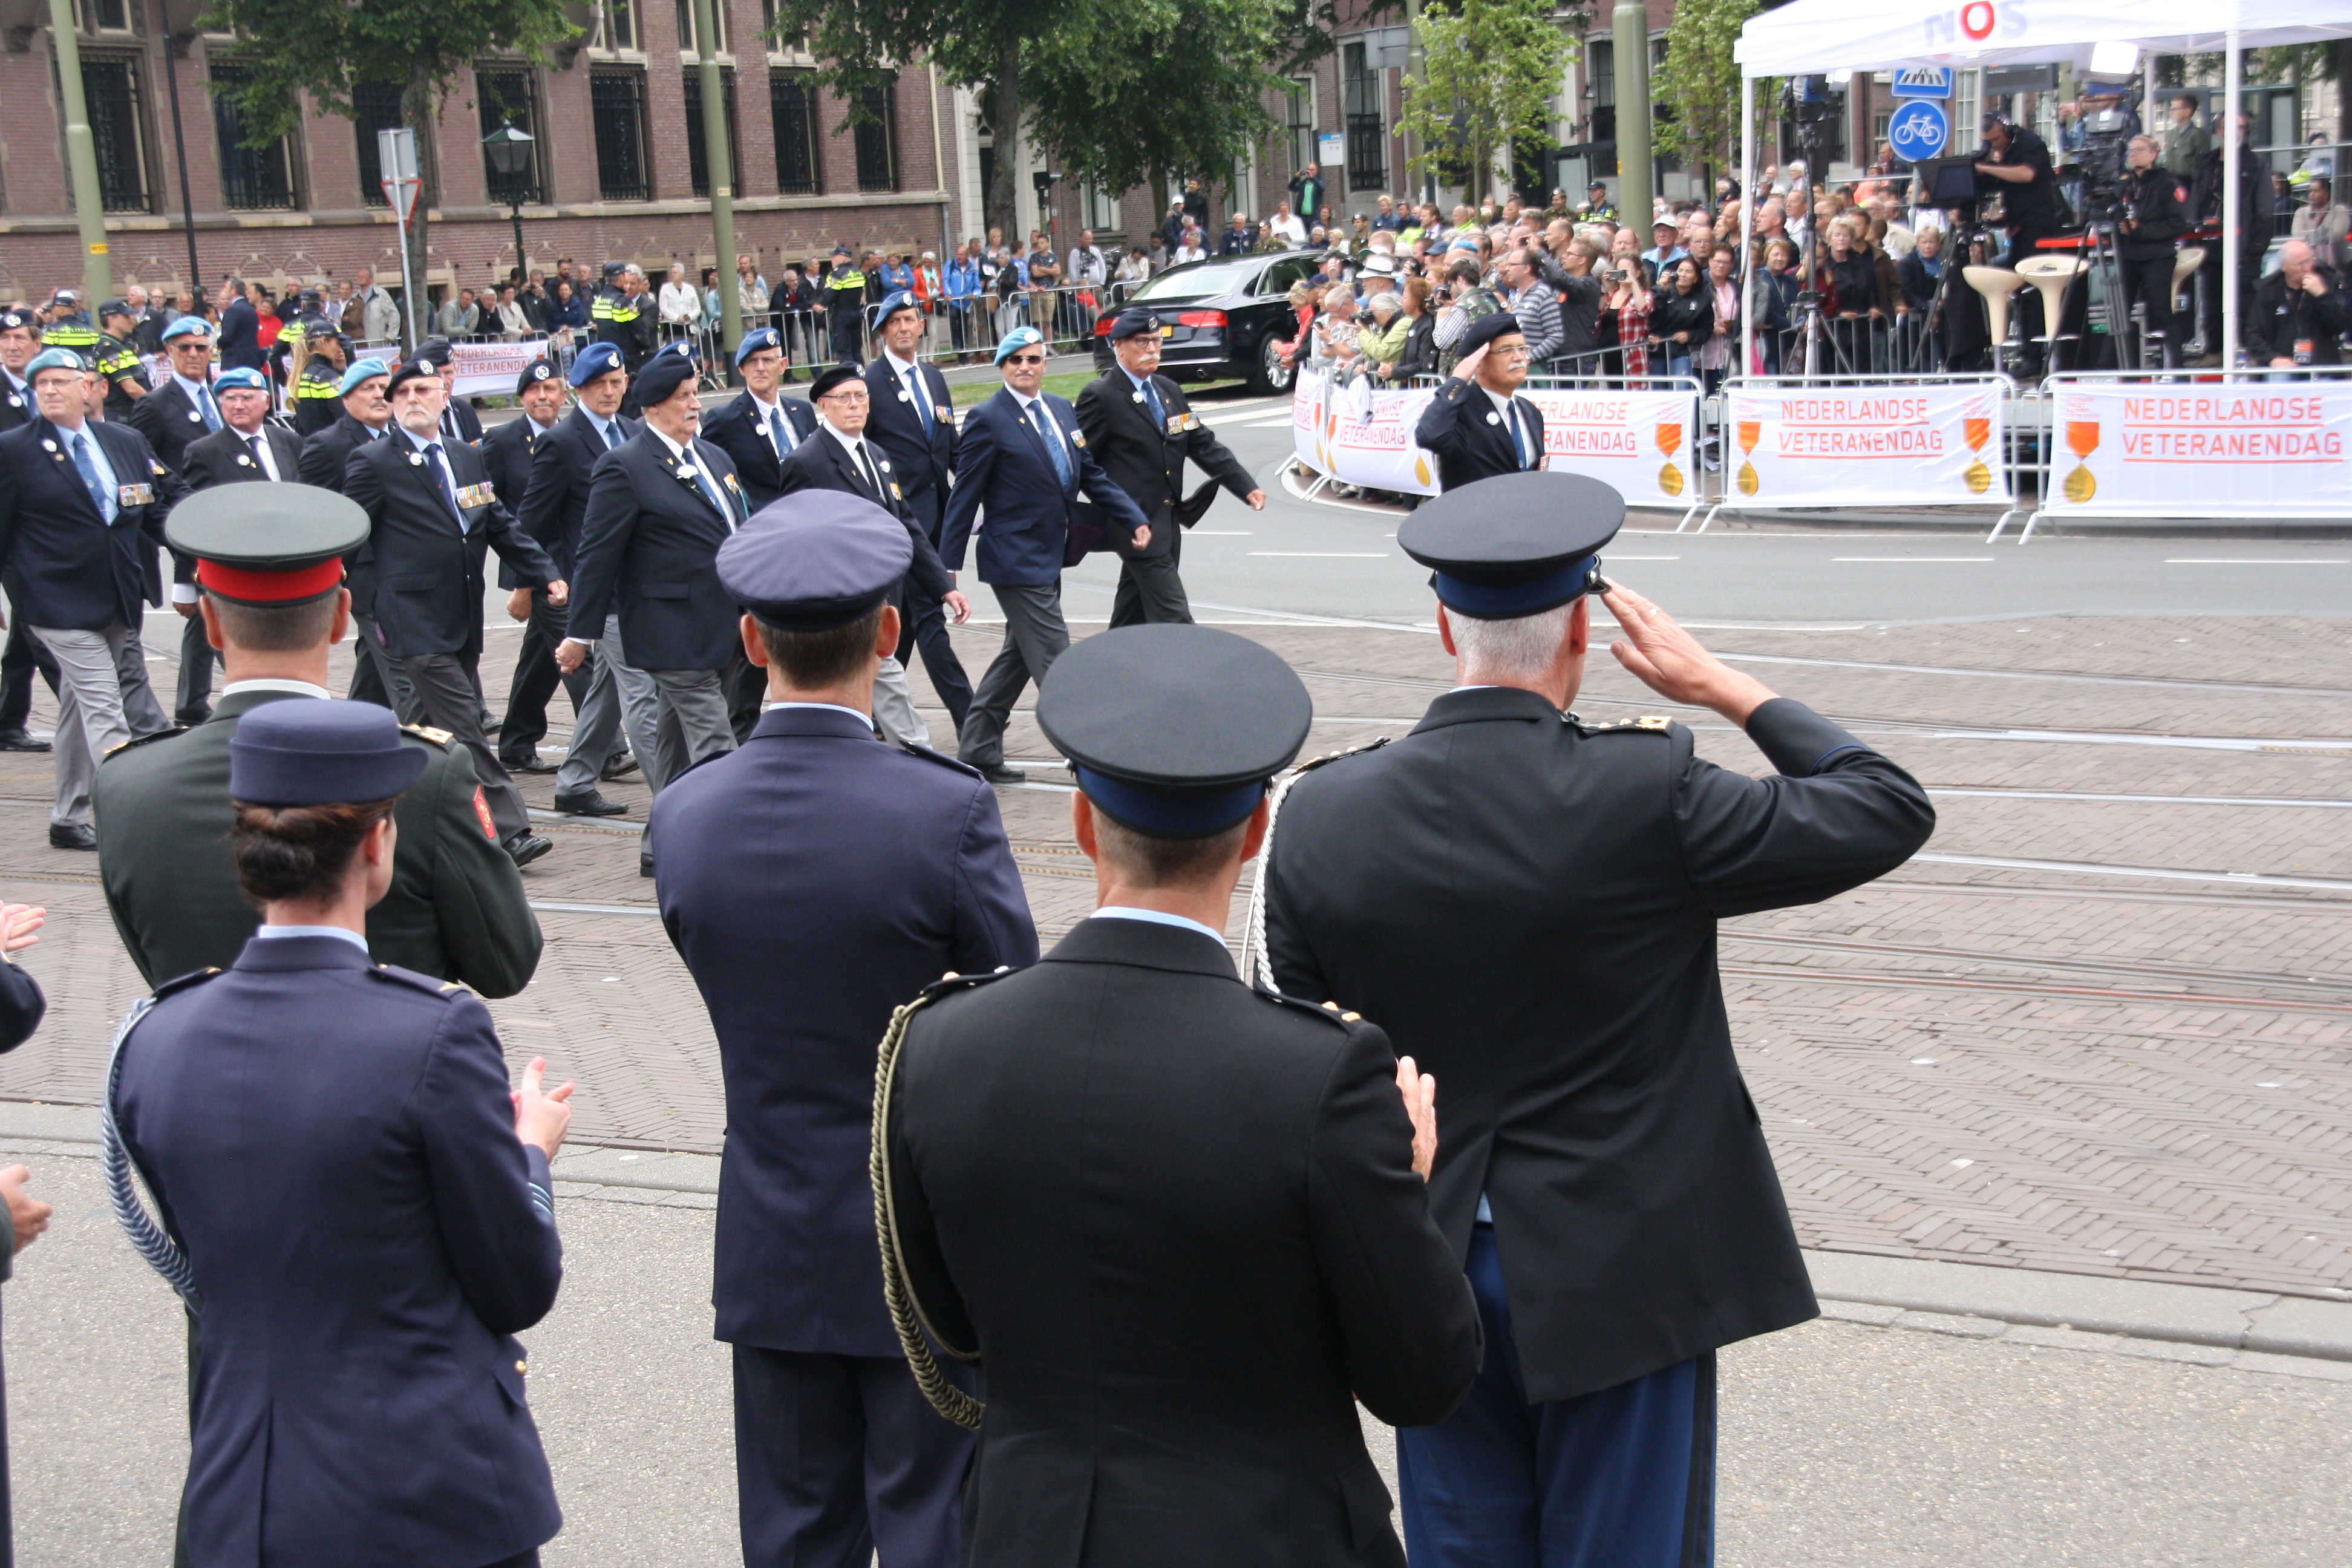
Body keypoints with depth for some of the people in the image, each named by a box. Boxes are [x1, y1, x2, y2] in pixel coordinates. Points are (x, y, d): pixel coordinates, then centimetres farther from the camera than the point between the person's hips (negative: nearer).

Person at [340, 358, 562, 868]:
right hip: (416, 621, -7)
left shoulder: (467, 458, 15)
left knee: (427, 727, 15)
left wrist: (545, 574, 5)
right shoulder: (373, 462, -4)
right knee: (463, 728, -11)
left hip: (463, 621, 7)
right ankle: (507, 831, -12)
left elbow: (501, 526, 17)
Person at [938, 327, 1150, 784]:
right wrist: (948, 565, -10)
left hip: (1050, 557, 8)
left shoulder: (1062, 411, 10)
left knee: (1017, 658, 15)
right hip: (1016, 560, -8)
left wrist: (1134, 520, 4)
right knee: (1056, 664, -6)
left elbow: (1093, 476, 15)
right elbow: (965, 496, -9)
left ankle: (978, 754, 24)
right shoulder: (987, 420, -10)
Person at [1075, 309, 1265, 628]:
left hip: (1167, 525, 8)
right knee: (1174, 620, -10)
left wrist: (1247, 487, 4)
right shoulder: (1100, 396, -9)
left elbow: (1204, 444, 14)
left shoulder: (1170, 390, 14)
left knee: (1133, 616, 15)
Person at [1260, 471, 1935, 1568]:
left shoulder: (1318, 814, -7)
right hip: (1623, 1271, -3)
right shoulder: (1646, 791, -18)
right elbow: (1890, 810, -6)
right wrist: (1718, 684, 3)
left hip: (1429, 1266, 3)